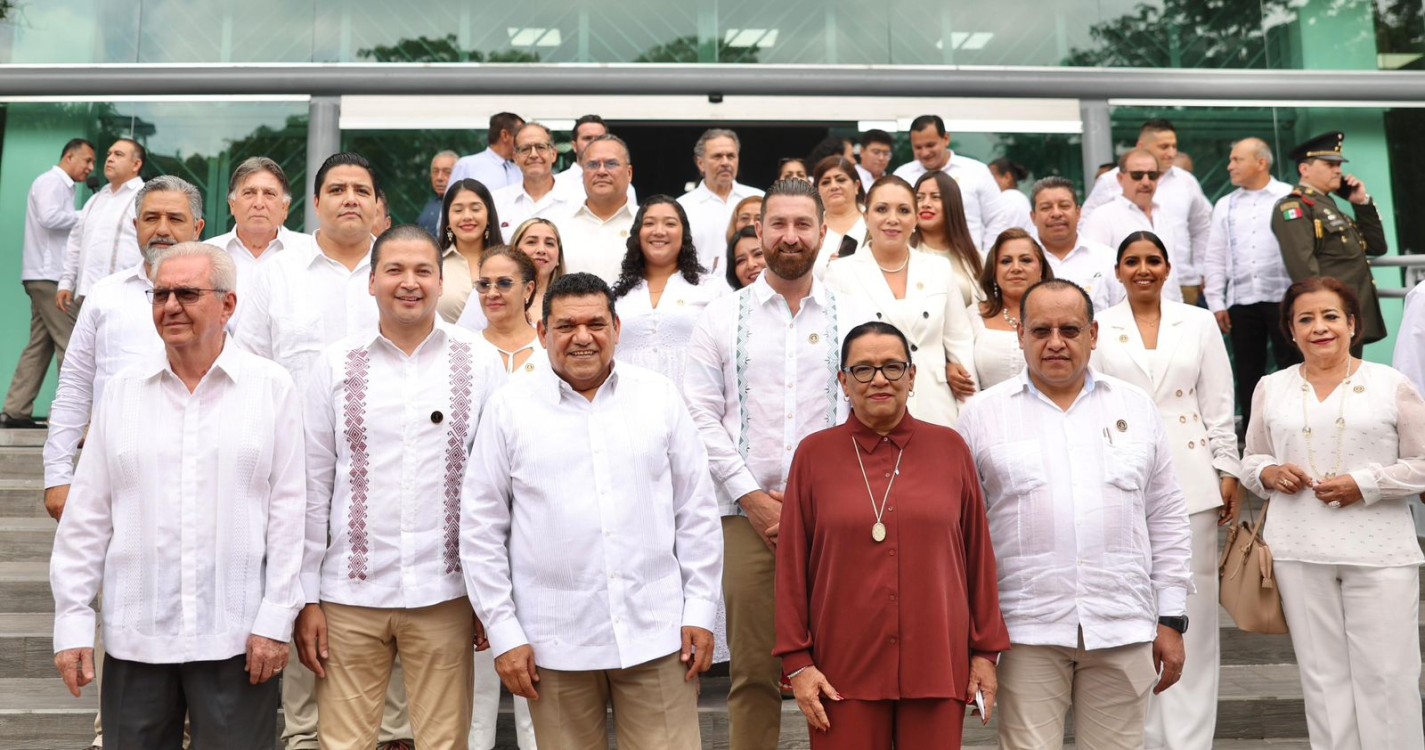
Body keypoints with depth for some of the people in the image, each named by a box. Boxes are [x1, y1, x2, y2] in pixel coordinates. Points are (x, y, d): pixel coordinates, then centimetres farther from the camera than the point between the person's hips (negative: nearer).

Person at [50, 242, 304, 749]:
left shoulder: (272, 389, -2)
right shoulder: (122, 391, 6)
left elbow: (287, 513, -2)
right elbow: (86, 518, 7)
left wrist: (275, 621, -5)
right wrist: (73, 622, 4)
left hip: (237, 636, -2)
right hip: (134, 635, 3)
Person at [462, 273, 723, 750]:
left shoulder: (660, 396, 4)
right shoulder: (510, 407, 1)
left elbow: (696, 512, 7)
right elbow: (482, 530, 2)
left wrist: (700, 609, 3)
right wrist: (503, 632, -1)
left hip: (656, 632, 1)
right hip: (554, 641, 0)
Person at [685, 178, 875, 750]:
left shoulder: (854, 319, 9)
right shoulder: (722, 317, 8)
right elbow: (701, 414, 3)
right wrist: (751, 496, -6)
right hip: (746, 515, 0)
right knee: (753, 670, 3)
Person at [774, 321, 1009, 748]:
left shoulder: (950, 448, 4)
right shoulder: (814, 454, 1)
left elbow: (979, 556, 7)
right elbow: (792, 567, 2)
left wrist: (986, 650, 5)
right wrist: (797, 661, -1)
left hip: (938, 663, 1)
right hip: (843, 668, -1)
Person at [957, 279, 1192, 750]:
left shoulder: (1135, 408, 10)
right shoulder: (983, 414, 3)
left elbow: (1167, 520, 11)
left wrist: (1171, 620, 7)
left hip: (1123, 628, 2)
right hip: (1028, 630, -2)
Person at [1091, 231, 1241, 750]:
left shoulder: (1198, 323, 8)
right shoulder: (1098, 327, 5)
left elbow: (1218, 404, 7)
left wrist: (1228, 472, 2)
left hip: (1190, 477, 1)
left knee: (1192, 608, 2)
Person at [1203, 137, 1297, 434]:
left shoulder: (1290, 198, 3)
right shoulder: (1225, 205, 14)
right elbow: (1214, 257, 12)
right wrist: (1216, 303, 5)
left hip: (1283, 298, -4)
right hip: (1240, 301, 4)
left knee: (1292, 367, -1)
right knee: (1248, 375, 8)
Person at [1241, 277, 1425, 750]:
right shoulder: (1271, 389, 9)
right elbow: (1251, 460, 16)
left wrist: (1365, 484, -11)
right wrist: (1268, 472, -6)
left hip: (1379, 552, -2)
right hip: (1299, 552, 2)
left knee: (1387, 675, 0)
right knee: (1321, 675, 9)